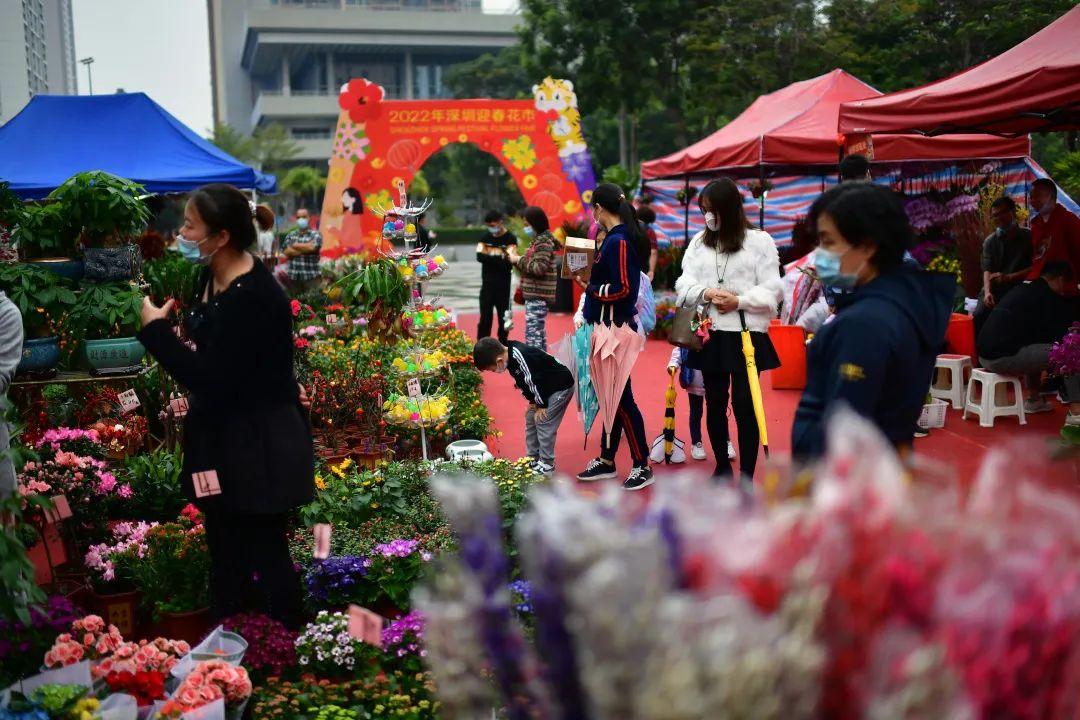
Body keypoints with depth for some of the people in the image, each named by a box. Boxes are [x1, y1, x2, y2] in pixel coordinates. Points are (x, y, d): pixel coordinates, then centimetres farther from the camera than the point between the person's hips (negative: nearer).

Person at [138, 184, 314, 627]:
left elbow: (208, 381, -25)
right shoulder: (211, 279, 6)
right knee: (226, 557, 18)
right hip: (223, 441, 9)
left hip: (259, 447, -9)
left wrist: (155, 329, -17)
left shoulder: (253, 296, -23)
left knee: (266, 556, 2)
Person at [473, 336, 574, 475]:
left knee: (543, 423, -10)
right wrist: (533, 402, 6)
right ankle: (533, 461, 22)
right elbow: (523, 383, 10)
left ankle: (546, 465, 1)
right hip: (546, 388, 10)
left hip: (560, 386, -10)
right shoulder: (510, 356, -2)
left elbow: (535, 381, -27)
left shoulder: (521, 357, -32)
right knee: (531, 421, 12)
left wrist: (541, 405, -15)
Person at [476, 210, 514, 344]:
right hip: (487, 283, 3)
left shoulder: (510, 239, -4)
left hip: (503, 284, -3)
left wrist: (489, 258, -16)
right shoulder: (486, 237, 9)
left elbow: (508, 261, -16)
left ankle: (503, 345, 12)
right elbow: (479, 256, -5)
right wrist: (499, 259, -13)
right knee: (485, 317, 2)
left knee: (503, 315, 4)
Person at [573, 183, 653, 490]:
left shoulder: (617, 241, -18)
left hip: (616, 328, -10)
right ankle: (606, 460, 26)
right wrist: (591, 278, 5)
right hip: (610, 327, 10)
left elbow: (622, 289, -23)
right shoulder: (621, 237, 11)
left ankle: (642, 466, 6)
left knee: (620, 397, -3)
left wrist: (589, 287, -12)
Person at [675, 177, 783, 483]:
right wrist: (707, 292, -16)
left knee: (744, 404, -2)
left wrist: (739, 301, -18)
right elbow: (683, 284, 3)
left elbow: (771, 291, -5)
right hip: (711, 335, 4)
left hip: (746, 335, -4)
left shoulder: (760, 241, -2)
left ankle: (747, 478, 8)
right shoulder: (698, 242, 10)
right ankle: (722, 467, 29)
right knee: (714, 404, 12)